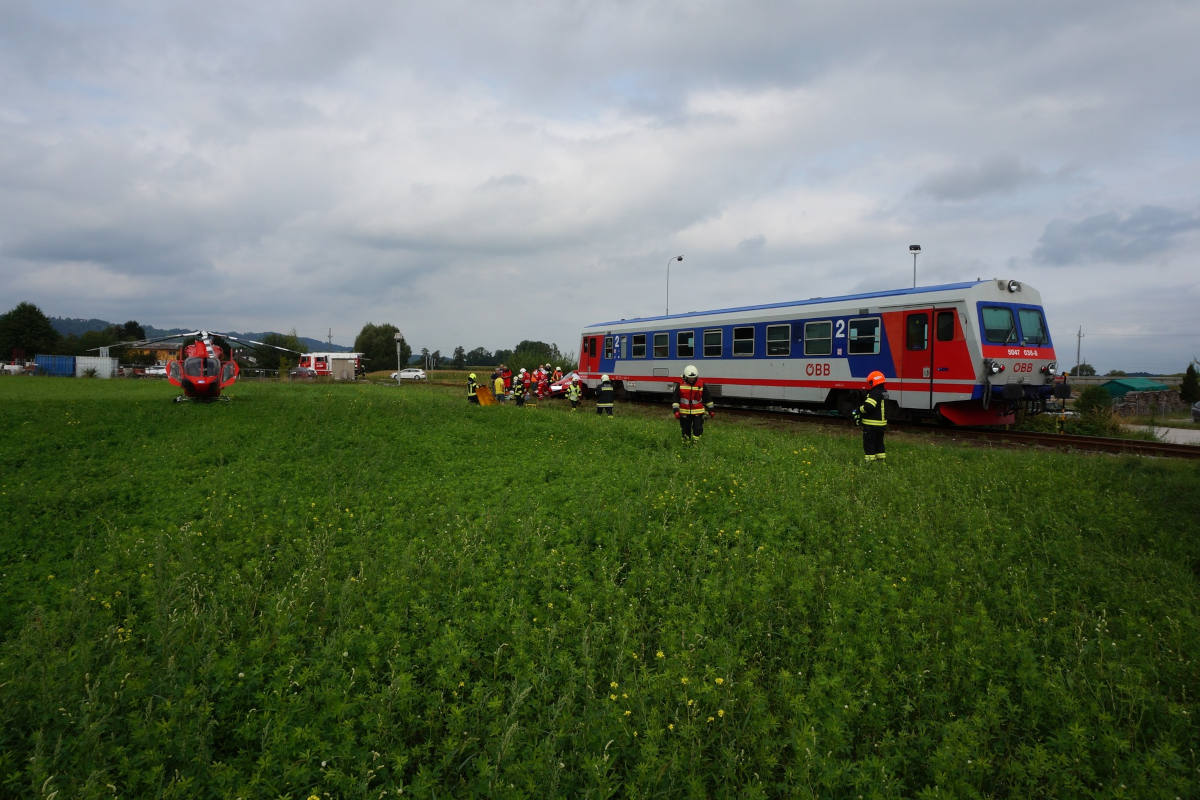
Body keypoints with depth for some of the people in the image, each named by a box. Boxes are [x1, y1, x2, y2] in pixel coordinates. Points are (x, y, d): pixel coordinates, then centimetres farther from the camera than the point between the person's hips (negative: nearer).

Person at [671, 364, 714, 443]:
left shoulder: (701, 385, -2)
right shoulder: (680, 385, -5)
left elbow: (707, 398, 8)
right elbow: (675, 398, -3)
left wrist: (710, 409, 12)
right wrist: (676, 410, -12)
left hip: (698, 412, 0)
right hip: (684, 412, 0)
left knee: (698, 430, -2)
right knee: (685, 430, 11)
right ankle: (686, 444, 28)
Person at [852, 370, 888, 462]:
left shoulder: (875, 393, -20)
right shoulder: (884, 393, 12)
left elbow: (868, 407, -30)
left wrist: (858, 410, -11)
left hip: (871, 425, -9)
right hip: (882, 424, 9)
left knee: (869, 444, -1)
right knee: (879, 443, 21)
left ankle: (870, 461, 0)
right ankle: (882, 459, 26)